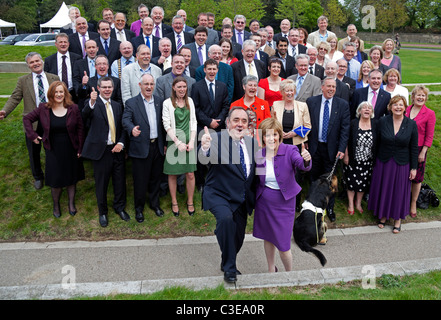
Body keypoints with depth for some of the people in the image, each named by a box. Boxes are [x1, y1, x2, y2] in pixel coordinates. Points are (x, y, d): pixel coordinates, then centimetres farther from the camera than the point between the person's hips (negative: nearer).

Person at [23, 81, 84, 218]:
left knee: (71, 177, 12)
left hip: (71, 151, 0)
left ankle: (71, 203, 29)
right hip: (53, 151, 0)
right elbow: (27, 119, 7)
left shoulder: (73, 109, -7)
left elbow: (80, 129, -3)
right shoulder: (44, 108, -5)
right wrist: (32, 135, -3)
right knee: (55, 180, 7)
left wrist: (80, 149, -5)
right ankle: (56, 204, 28)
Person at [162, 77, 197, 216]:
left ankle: (190, 202, 18)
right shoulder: (167, 103, -2)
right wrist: (178, 142, -14)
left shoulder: (190, 101, 10)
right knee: (173, 174, 5)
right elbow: (167, 125, -6)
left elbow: (193, 122, 8)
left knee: (190, 174, 3)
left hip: (189, 142, 3)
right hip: (174, 142, -3)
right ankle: (174, 202, 21)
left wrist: (192, 141, -3)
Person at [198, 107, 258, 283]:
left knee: (238, 237, 15)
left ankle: (227, 263, 46)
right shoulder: (216, 139, -14)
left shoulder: (252, 142, 3)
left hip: (242, 200, 6)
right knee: (226, 218, -33)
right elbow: (204, 160, -32)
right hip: (219, 196, -5)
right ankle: (229, 268, -15)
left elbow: (257, 168, 14)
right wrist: (205, 148, -54)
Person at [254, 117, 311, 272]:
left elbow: (302, 165, -33)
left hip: (284, 204, -3)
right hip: (263, 203, 4)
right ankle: (271, 270, 43)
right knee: (268, 238, 20)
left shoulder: (289, 150, -15)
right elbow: (257, 180, 6)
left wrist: (306, 160, -54)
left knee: (283, 245, 1)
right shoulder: (259, 155, -4)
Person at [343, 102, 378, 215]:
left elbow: (378, 142, 1)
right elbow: (346, 140, -4)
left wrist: (376, 158, -1)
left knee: (363, 183, 12)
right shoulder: (353, 123, -7)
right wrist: (346, 155, -7)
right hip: (353, 159, -2)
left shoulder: (375, 124, -2)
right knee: (352, 182, 7)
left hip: (368, 161, 2)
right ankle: (350, 204, 24)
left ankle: (358, 203, 32)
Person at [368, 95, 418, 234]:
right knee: (383, 189, 11)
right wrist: (374, 162, 0)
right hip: (383, 163, 1)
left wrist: (414, 168, -2)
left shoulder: (412, 124, -6)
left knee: (399, 191, 9)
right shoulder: (382, 121, -6)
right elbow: (376, 143, 0)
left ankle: (398, 219, 26)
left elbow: (414, 148, -1)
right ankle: (383, 215, 31)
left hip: (402, 165, 0)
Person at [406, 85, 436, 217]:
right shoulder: (406, 110, 1)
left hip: (418, 149, -2)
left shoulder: (430, 114, -8)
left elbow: (429, 137, -6)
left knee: (416, 178, 9)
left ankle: (413, 204, 25)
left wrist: (423, 153, -9)